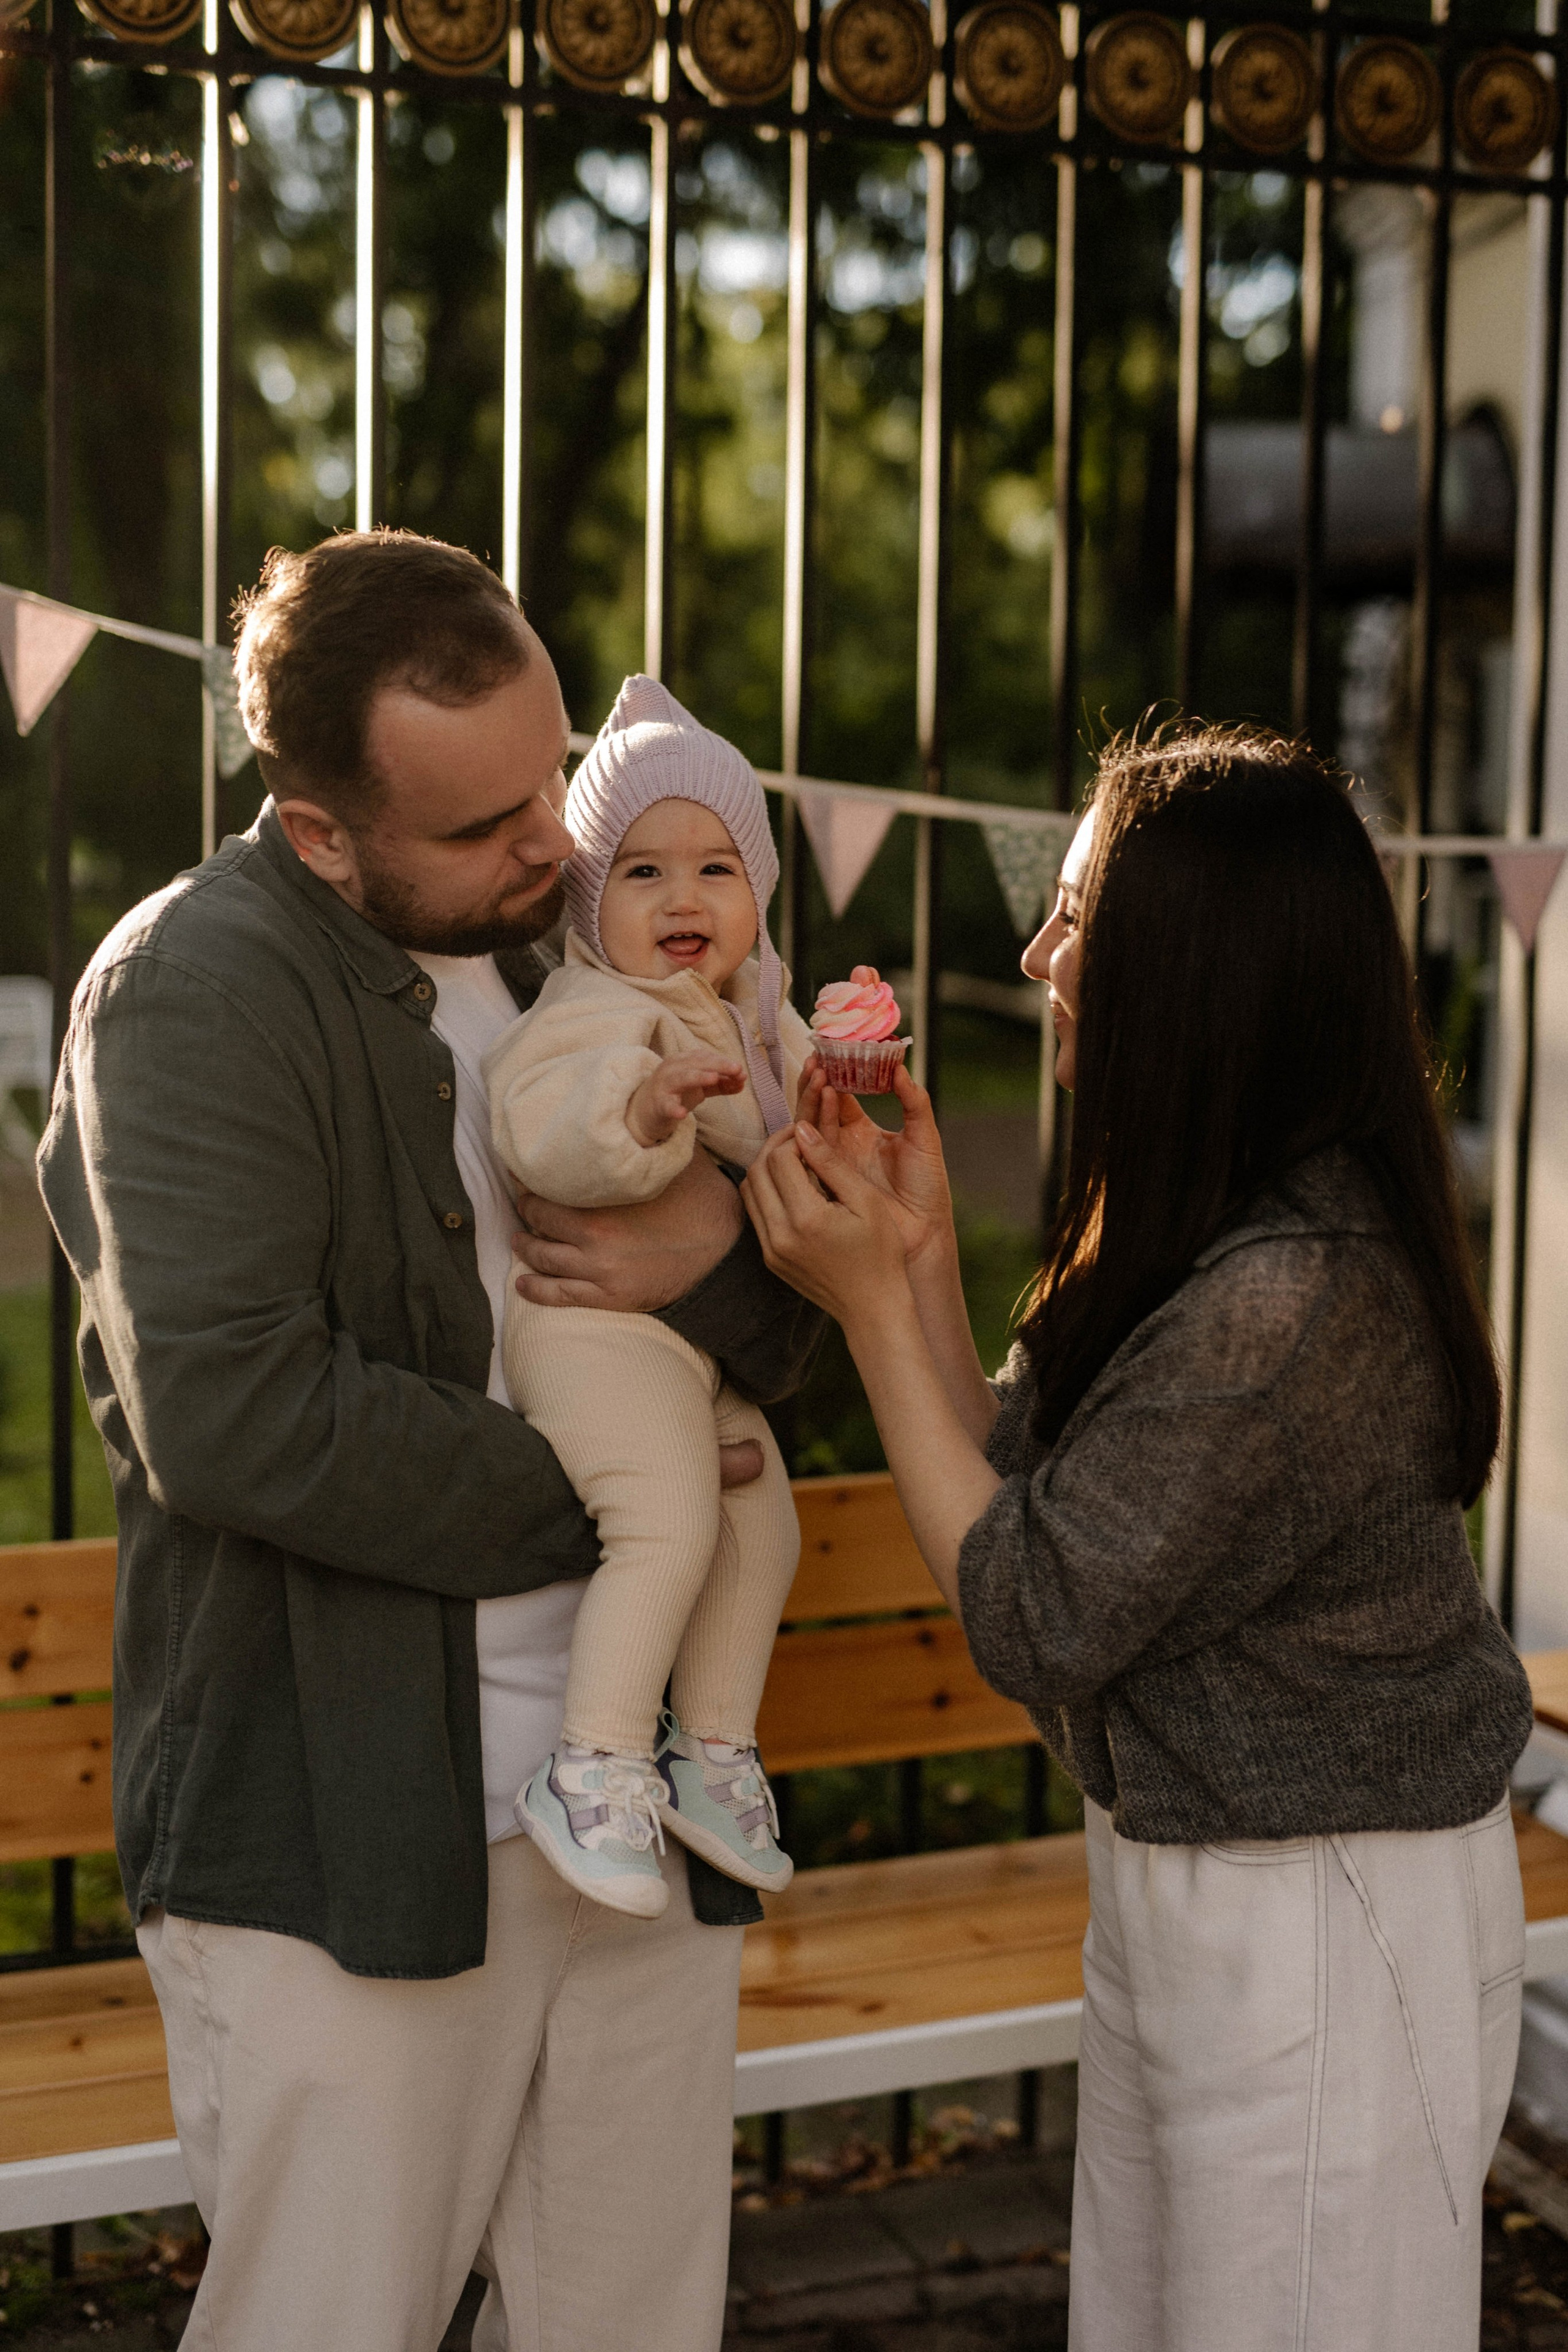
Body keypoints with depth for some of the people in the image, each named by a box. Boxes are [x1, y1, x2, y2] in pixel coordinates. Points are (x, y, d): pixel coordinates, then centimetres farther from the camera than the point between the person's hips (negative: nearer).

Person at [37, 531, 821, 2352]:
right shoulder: (201, 986, -10)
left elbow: (786, 1356, 13)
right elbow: (229, 1417, -23)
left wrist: (716, 1266, -11)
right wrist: (595, 1501, -13)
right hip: (343, 1841, -6)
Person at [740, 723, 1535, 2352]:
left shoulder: (1290, 1297, -29)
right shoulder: (1202, 1233, 2)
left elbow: (1032, 1623, -22)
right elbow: (1025, 1502, 4)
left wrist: (873, 1305, -18)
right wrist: (920, 1254, -4)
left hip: (1326, 1917, -10)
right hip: (1173, 1880, 10)